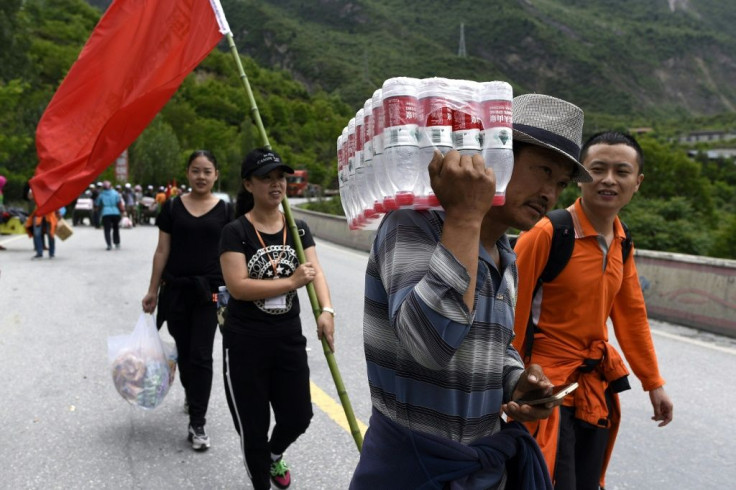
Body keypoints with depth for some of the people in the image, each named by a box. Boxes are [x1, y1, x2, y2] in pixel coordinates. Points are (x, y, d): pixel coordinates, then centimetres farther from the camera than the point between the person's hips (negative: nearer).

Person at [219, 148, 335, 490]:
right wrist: (291, 282, -23)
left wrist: (327, 311, -28)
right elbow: (237, 286, -21)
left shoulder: (298, 229, 2)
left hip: (289, 335, 4)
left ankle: (275, 455, 48)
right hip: (245, 341, -4)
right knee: (252, 424, 8)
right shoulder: (236, 232, -11)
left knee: (298, 416, 13)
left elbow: (315, 271, -10)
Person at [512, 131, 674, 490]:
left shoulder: (622, 243, 4)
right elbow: (512, 313, -16)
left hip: (597, 384, 7)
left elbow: (631, 315, 12)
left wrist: (653, 383, 14)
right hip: (547, 383, -7)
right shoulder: (547, 234, -19)